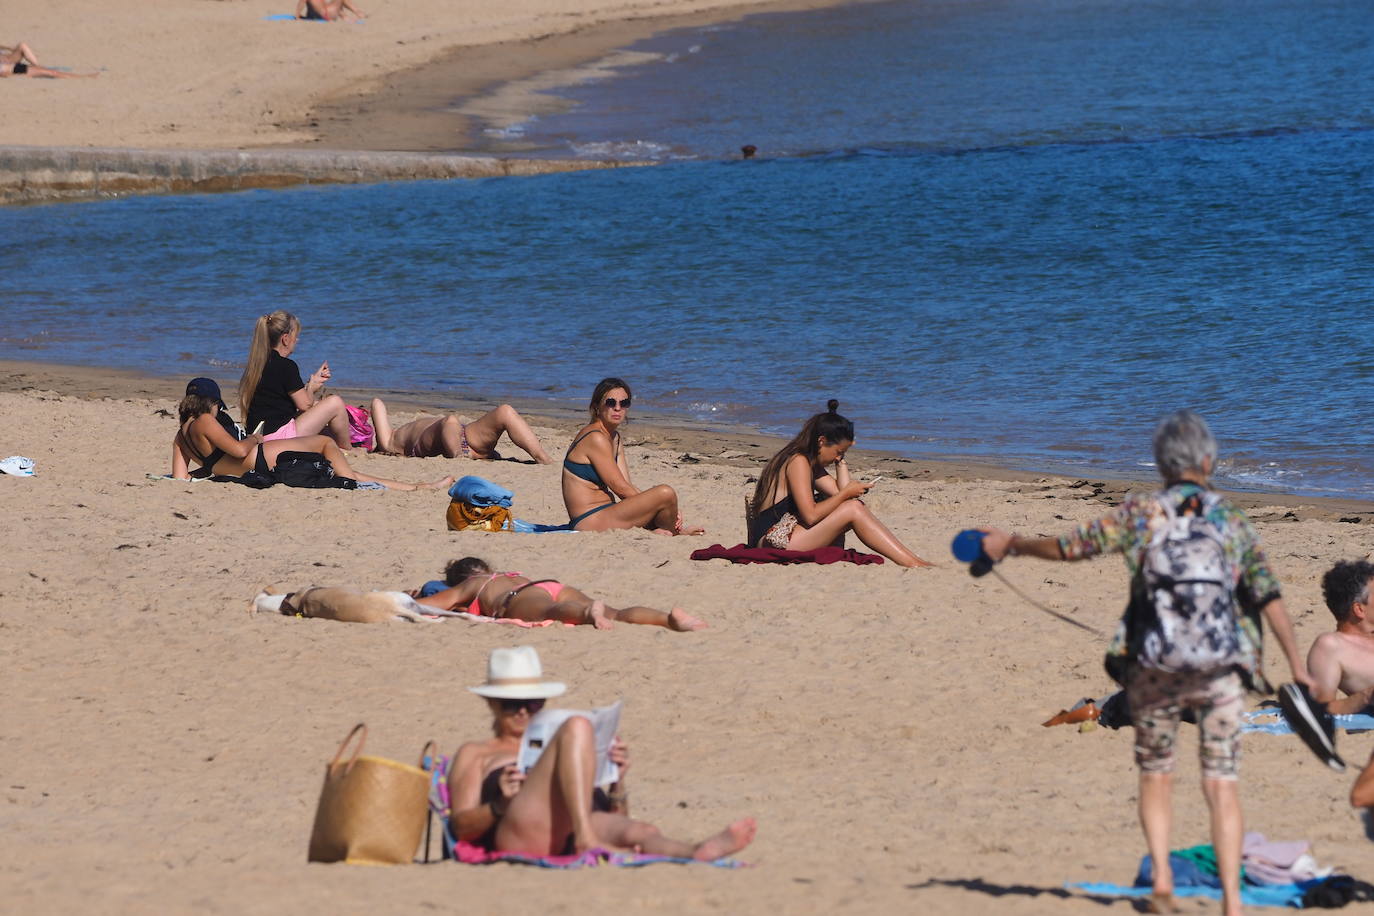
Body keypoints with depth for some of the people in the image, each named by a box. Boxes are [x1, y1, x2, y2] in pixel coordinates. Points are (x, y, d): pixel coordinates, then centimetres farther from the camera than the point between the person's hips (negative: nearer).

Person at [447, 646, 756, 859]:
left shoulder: (552, 749, 40)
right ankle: (587, 839, -47)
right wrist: (499, 805, -9)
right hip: (519, 835, -4)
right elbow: (462, 826, 11)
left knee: (641, 832, -32)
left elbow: (615, 821, 31)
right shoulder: (475, 754, 29)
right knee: (577, 727, -22)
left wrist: (617, 782, 11)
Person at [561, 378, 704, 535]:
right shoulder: (596, 438, -14)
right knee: (665, 493, -19)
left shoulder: (614, 437, 15)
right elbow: (620, 488, -16)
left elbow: (626, 485, 9)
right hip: (590, 521, -10)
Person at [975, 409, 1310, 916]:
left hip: (1155, 668, 0)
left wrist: (1011, 545, 15)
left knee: (1155, 777, 17)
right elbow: (1271, 599, 1)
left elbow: (1071, 546, -1)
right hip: (1222, 668, 0)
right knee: (1221, 783, 2)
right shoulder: (1234, 522, 4)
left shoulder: (1141, 513, -1)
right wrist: (1297, 666, 6)